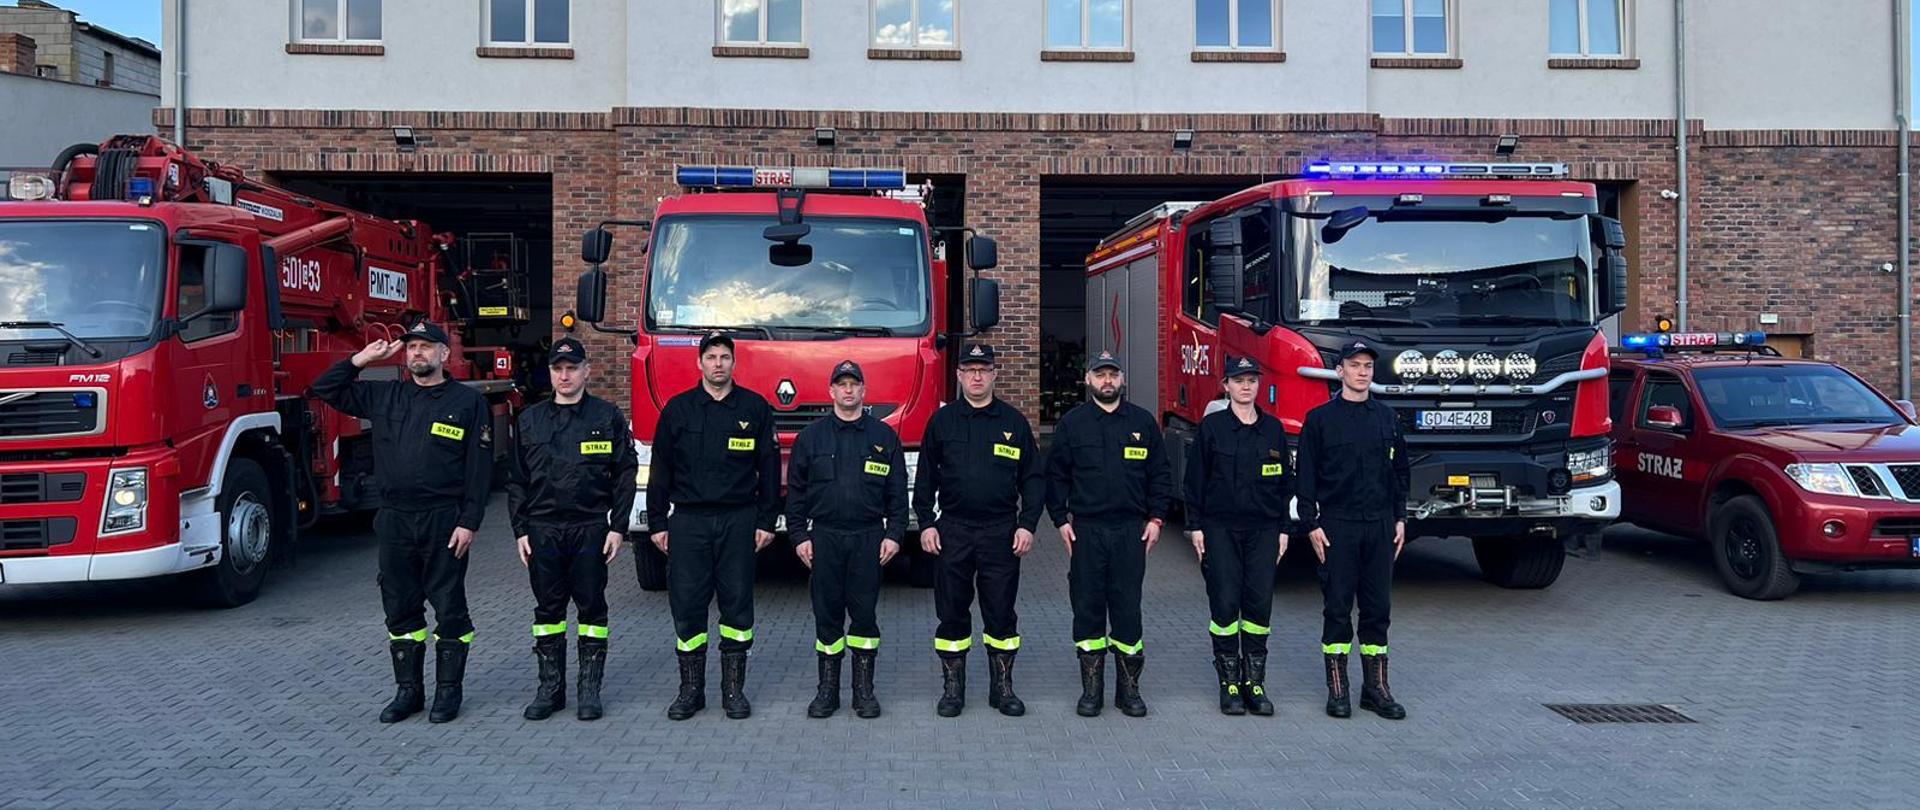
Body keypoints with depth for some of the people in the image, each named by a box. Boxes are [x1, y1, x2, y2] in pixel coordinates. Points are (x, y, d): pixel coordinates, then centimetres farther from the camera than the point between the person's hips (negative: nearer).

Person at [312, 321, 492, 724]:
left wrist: (469, 522, -12)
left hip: (443, 524, -4)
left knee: (449, 609, 3)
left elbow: (479, 467, -6)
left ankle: (448, 691, 14)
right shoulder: (384, 396, 11)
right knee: (400, 609, 10)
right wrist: (361, 359, 5)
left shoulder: (467, 402, -2)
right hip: (395, 521, 4)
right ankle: (408, 690, 21)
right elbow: (325, 390, 17)